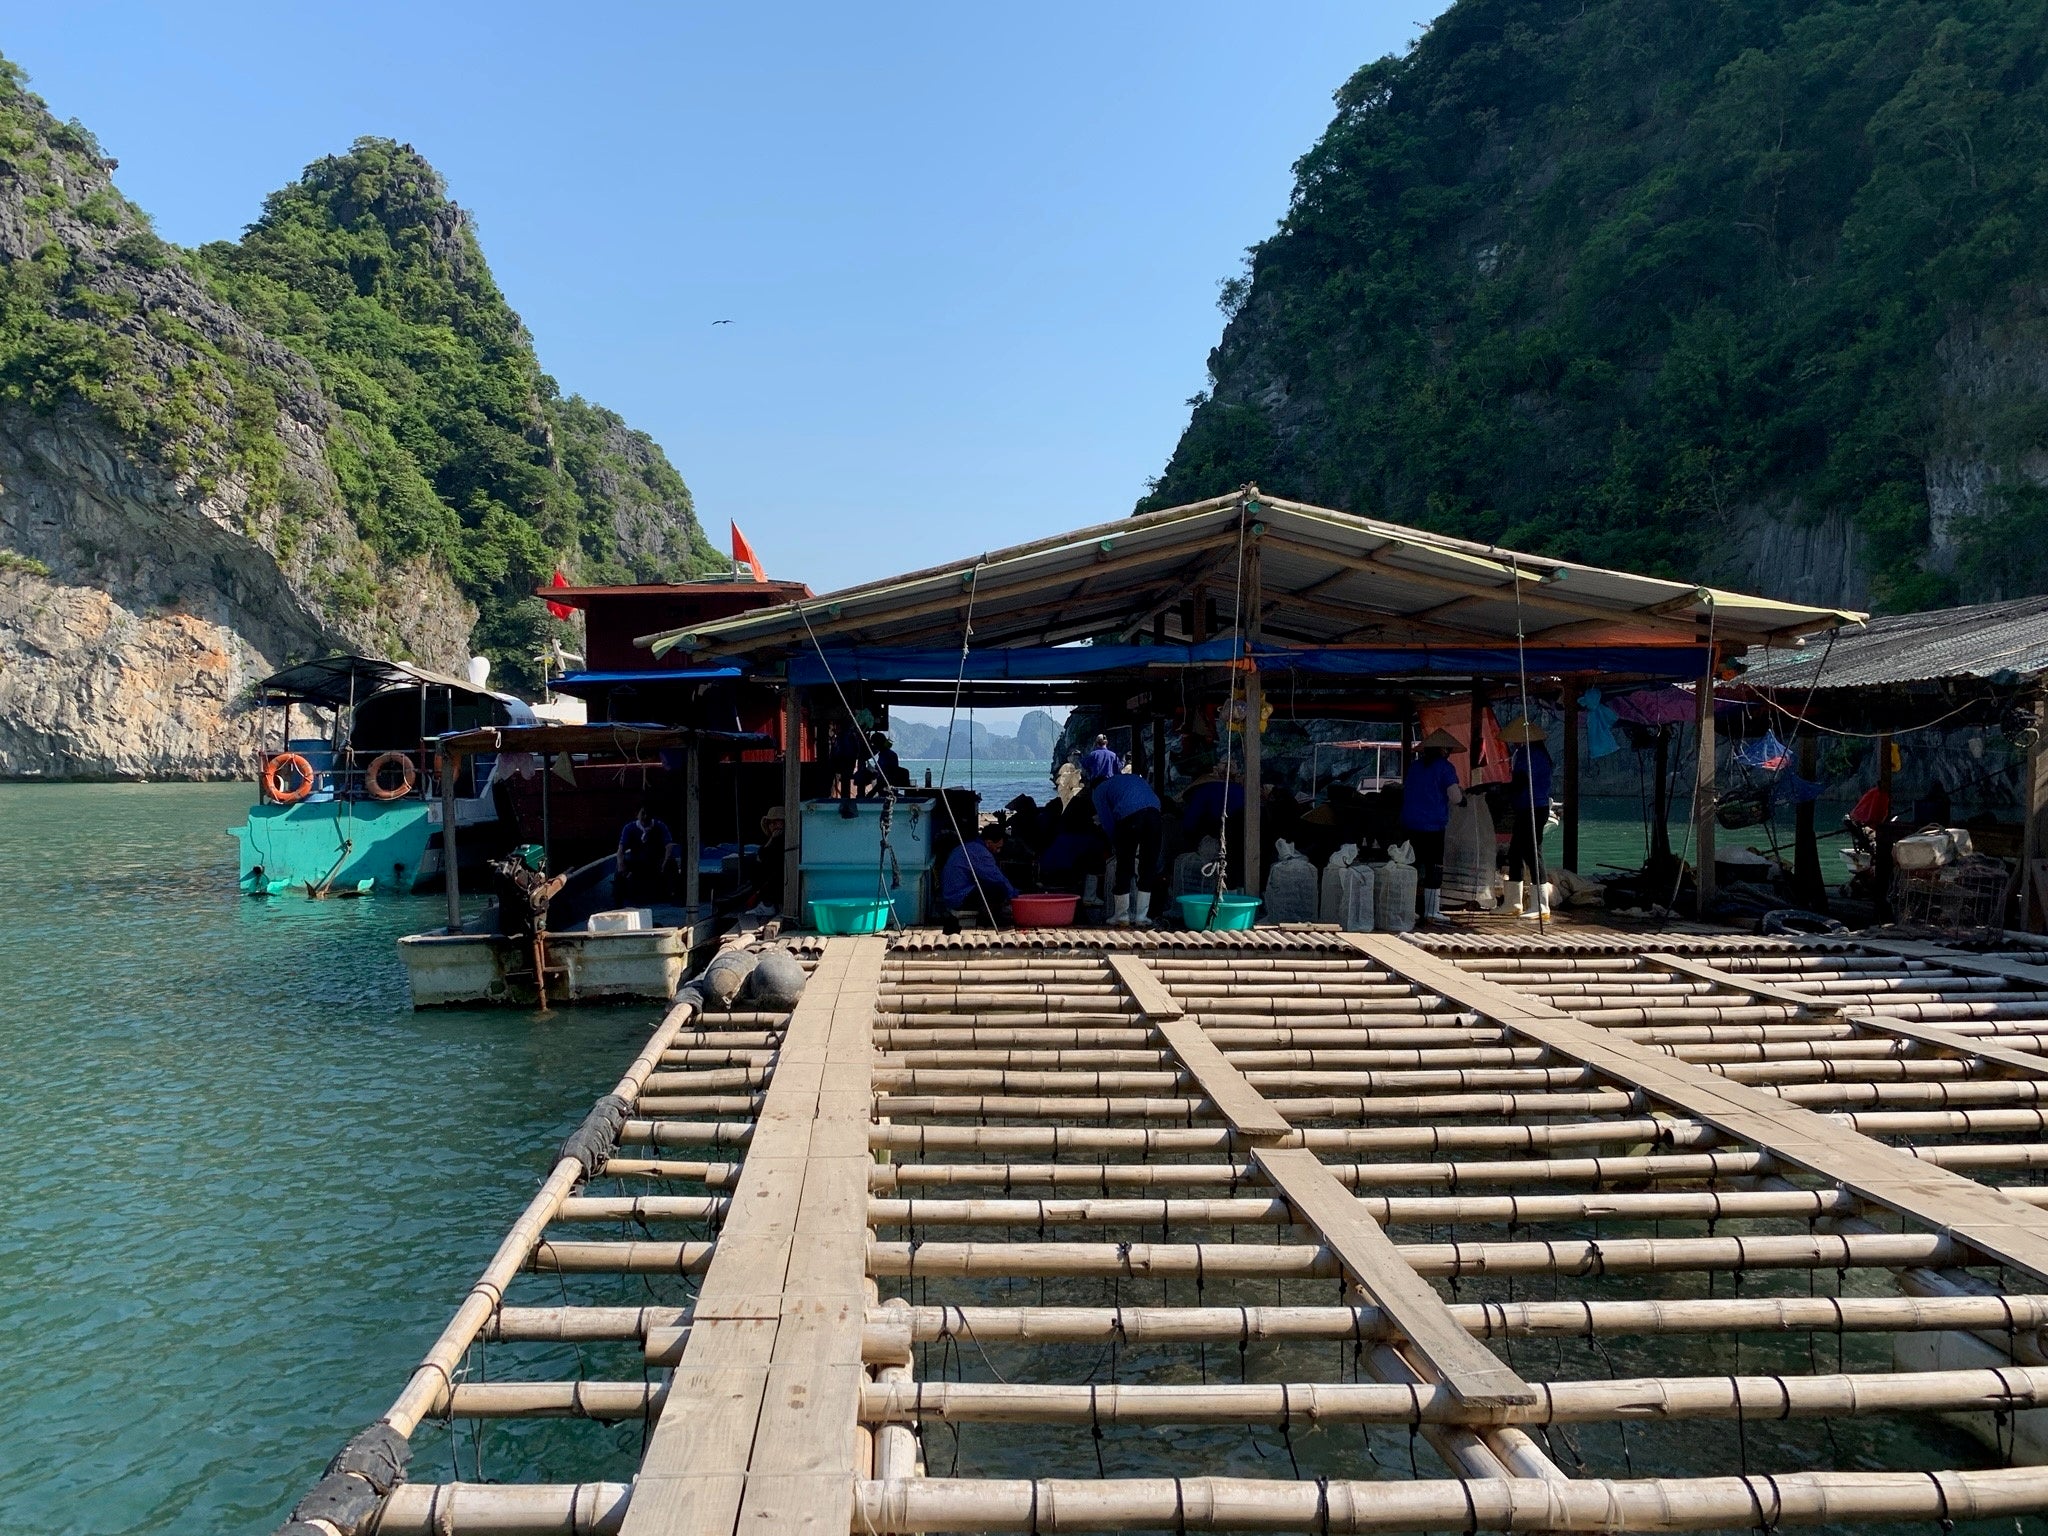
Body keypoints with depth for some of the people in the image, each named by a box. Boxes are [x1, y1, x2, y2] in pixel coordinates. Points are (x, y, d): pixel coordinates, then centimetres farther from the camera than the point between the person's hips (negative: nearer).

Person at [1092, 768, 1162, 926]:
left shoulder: (1100, 790, 27)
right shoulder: (1134, 778, 41)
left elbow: (1107, 823, 13)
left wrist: (1118, 846, 22)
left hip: (1129, 814, -4)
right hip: (1153, 811, 4)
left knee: (1124, 868, 8)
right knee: (1147, 868, 12)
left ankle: (1122, 917, 15)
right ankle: (1142, 917, 15)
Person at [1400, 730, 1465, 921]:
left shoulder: (1413, 766, 12)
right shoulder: (1445, 767, -6)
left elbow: (1403, 790, 22)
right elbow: (1455, 798, -12)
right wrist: (1461, 794, 9)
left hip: (1409, 824, 6)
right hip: (1433, 825, -6)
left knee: (1412, 864, 10)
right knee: (1434, 866, 1)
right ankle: (1431, 912, 2)